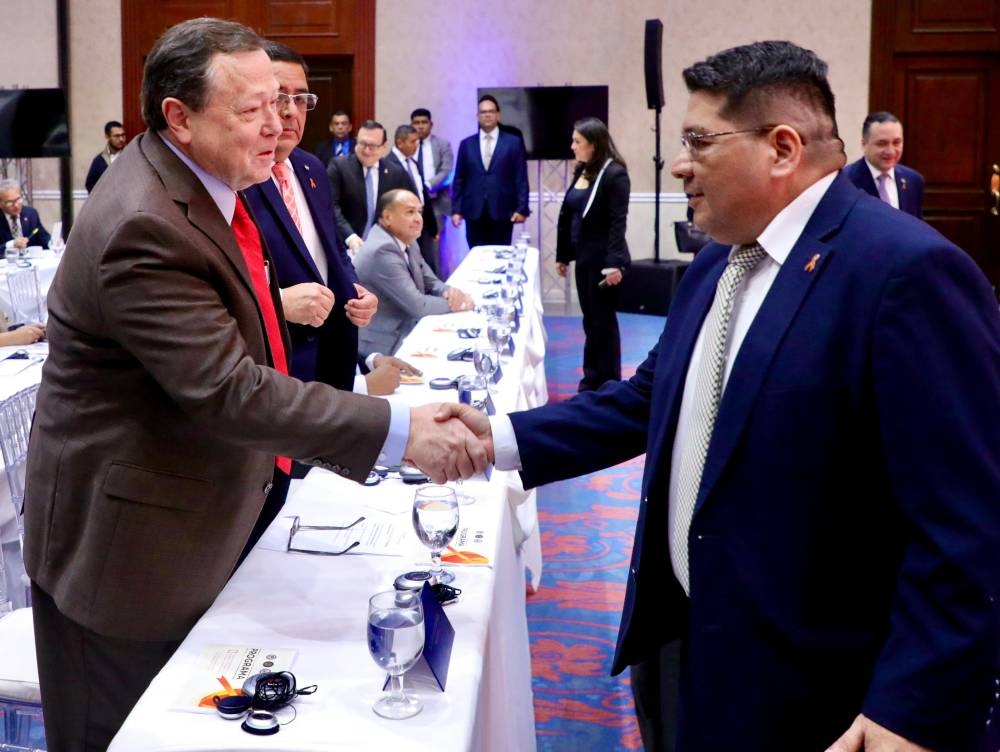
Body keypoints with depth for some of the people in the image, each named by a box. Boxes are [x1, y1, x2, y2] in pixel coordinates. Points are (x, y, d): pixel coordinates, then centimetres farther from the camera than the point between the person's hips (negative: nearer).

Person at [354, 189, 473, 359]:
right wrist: (454, 303, -8)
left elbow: (430, 283, 12)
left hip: (405, 333, 9)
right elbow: (417, 306, -21)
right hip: (384, 347, -9)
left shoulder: (407, 242, 7)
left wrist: (450, 293, -10)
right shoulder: (382, 251, -22)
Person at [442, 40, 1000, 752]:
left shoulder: (908, 271, -20)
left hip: (808, 690, -8)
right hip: (681, 639, 8)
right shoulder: (716, 263, 8)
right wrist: (503, 438, 3)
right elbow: (649, 399, 13)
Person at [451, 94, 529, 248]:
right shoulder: (466, 144, 10)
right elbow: (459, 180, 10)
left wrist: (522, 209, -7)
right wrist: (456, 209, 2)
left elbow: (521, 179, 1)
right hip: (474, 213, 2)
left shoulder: (514, 143, 4)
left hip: (502, 212, -2)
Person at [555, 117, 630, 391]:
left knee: (603, 322, 2)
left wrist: (614, 263, -24)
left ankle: (608, 384, 13)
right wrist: (563, 255, 14)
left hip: (603, 261, -7)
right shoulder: (581, 171, 11)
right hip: (584, 259, 7)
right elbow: (567, 215, 14)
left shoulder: (614, 173, -13)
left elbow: (618, 222, -18)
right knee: (591, 321, 12)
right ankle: (593, 380, 19)